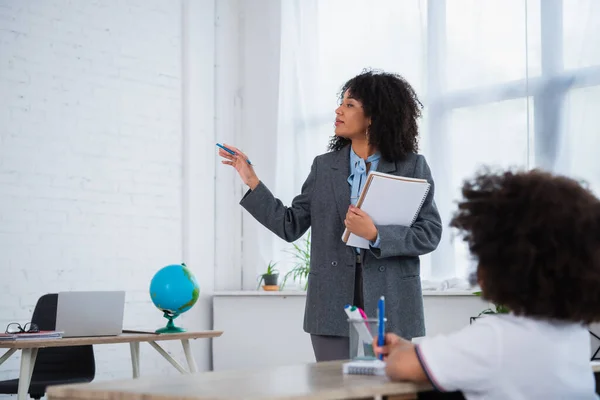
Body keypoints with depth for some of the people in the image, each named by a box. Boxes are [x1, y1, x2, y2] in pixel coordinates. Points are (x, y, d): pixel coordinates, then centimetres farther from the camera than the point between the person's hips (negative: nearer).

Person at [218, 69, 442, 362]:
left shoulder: (413, 167, 3)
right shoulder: (324, 166, 10)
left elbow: (430, 233, -4)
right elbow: (290, 226, 7)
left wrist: (376, 234, -17)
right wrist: (252, 182, 1)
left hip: (390, 305, -2)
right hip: (333, 305, 2)